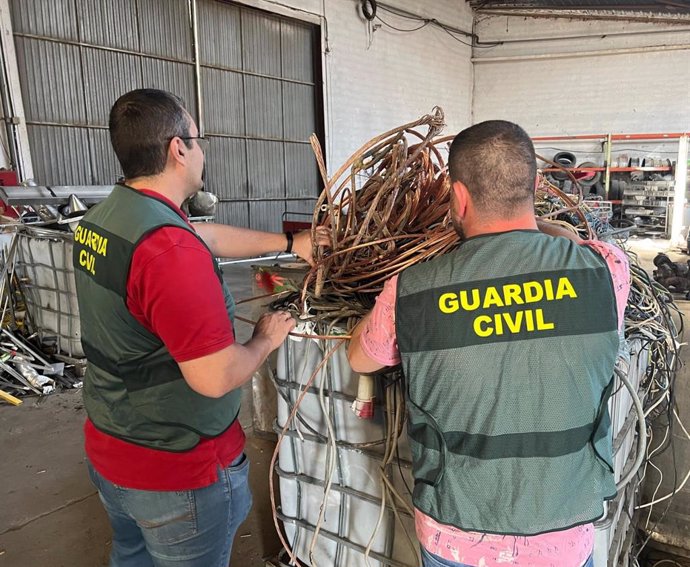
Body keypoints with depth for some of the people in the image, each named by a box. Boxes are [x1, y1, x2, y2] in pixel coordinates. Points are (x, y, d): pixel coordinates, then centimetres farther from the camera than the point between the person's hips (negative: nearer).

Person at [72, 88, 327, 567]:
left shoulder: (100, 220, -1)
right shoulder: (169, 246, -31)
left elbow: (206, 237, 10)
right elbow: (215, 377, -30)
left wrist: (289, 241, 15)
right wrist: (266, 339, -11)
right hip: (177, 474, -8)